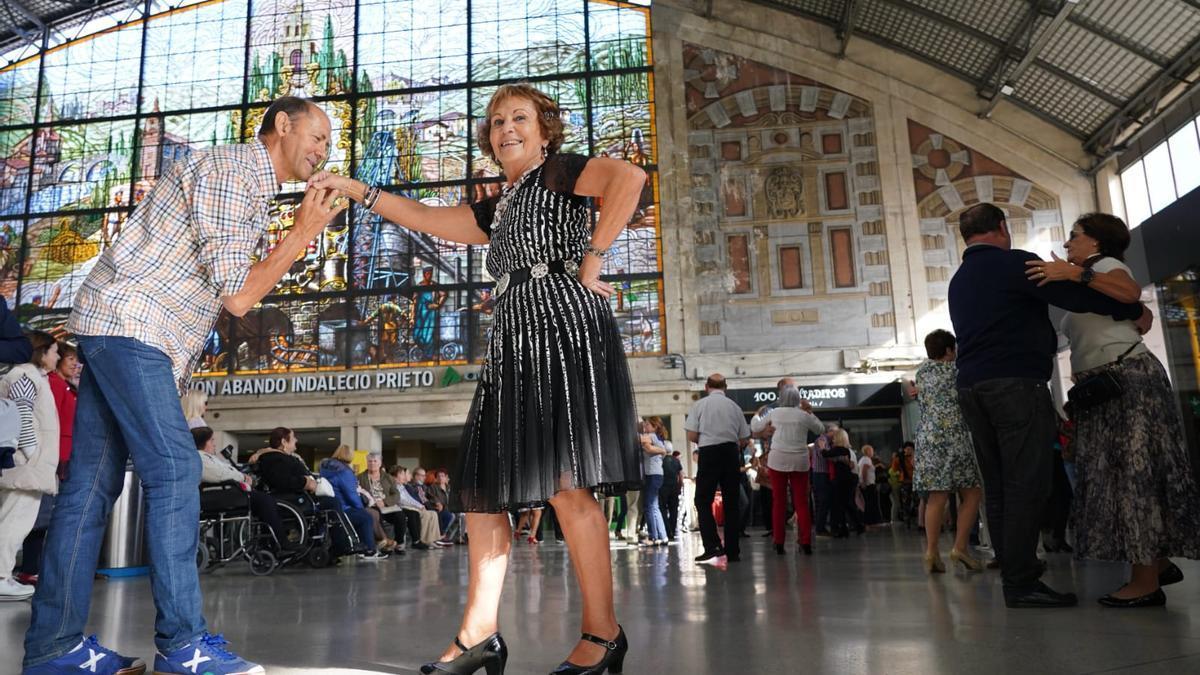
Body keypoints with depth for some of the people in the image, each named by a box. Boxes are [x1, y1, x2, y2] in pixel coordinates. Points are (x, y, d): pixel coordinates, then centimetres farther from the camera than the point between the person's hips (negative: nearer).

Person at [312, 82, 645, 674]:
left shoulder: (562, 172, 6)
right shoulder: (497, 209, 27)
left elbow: (630, 176, -12)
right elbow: (423, 218, 29)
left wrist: (592, 258, -15)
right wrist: (350, 187, 26)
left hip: (565, 328, -8)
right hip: (512, 343, 8)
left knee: (566, 483, -14)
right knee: (481, 486, 2)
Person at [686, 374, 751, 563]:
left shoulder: (699, 405, -1)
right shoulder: (734, 406, 7)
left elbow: (692, 436, -5)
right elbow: (744, 440, 7)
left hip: (709, 453, -3)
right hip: (731, 453, 3)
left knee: (703, 501, 5)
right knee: (731, 503, 10)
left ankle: (713, 546, -8)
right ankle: (732, 551, 12)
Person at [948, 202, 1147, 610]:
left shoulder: (958, 281, 21)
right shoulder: (1014, 264, -3)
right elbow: (1077, 297, -8)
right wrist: (1135, 312, 5)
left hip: (971, 386, 8)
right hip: (1016, 383, -8)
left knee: (997, 485, 8)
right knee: (1026, 484, -8)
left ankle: (1012, 574, 10)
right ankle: (1022, 583, -9)